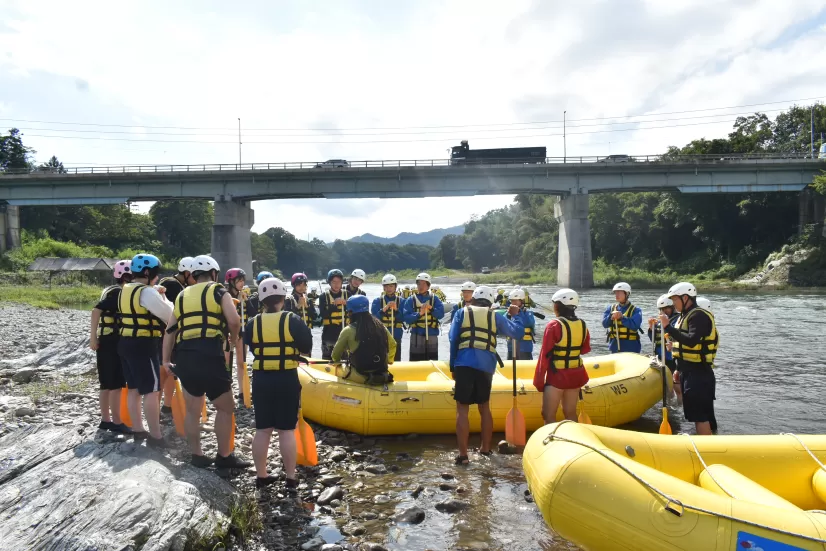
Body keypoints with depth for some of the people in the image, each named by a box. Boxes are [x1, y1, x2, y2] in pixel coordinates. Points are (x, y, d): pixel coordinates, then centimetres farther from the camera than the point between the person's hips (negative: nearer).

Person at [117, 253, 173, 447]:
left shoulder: (125, 291, 12)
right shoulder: (147, 292, -17)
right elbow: (168, 315, -18)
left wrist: (157, 298, 9)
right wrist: (164, 299, 0)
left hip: (125, 342, 10)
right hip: (144, 344, -10)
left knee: (134, 388, 16)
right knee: (151, 390, -5)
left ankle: (137, 429, 26)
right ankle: (155, 436, -3)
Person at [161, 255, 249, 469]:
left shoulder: (182, 295, 20)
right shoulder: (218, 291, 4)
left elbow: (170, 330, 16)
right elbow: (234, 321, -11)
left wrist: (166, 360, 19)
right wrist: (233, 338, 8)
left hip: (184, 357, 6)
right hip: (209, 356, -6)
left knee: (193, 410, 18)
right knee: (226, 408, 8)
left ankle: (197, 456, 25)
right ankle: (224, 457, 12)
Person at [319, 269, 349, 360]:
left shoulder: (347, 295, 5)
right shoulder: (324, 296, 0)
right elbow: (323, 314, -12)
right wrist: (334, 304, -22)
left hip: (344, 335, 1)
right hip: (329, 335, -1)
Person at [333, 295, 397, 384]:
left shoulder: (348, 330, -10)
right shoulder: (380, 325, 2)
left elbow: (336, 354, 3)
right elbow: (392, 345, 16)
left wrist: (336, 361, 25)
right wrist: (388, 360, 33)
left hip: (361, 376, -4)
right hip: (382, 375, 4)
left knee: (338, 369, 17)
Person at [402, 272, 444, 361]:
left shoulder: (434, 298, 6)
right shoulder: (411, 300, 2)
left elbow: (441, 314, -5)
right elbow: (406, 318, -8)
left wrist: (431, 308, -19)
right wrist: (419, 314, -20)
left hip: (432, 335, 2)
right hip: (417, 335, -1)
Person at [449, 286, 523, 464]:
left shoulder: (462, 313, 9)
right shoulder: (495, 316, 12)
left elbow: (452, 339, 2)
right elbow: (518, 332, 14)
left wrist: (453, 366, 7)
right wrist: (515, 315, 31)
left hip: (464, 364, -2)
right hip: (486, 366, 2)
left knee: (462, 409, 2)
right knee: (484, 407, 20)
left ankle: (463, 454, 0)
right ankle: (485, 448, 29)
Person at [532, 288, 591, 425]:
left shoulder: (554, 325, -17)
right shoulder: (582, 325, -2)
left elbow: (545, 355, -15)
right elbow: (586, 349, 11)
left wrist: (538, 380, -8)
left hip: (557, 376, -6)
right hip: (576, 375, 6)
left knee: (549, 415, 2)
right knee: (570, 413, 16)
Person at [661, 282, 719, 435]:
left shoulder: (699, 315, -15)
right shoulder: (685, 316, 17)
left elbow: (691, 341, -29)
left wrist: (668, 327, -29)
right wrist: (680, 370, 22)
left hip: (698, 372, -10)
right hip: (689, 371, 10)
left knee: (699, 414, -10)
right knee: (696, 413, 17)